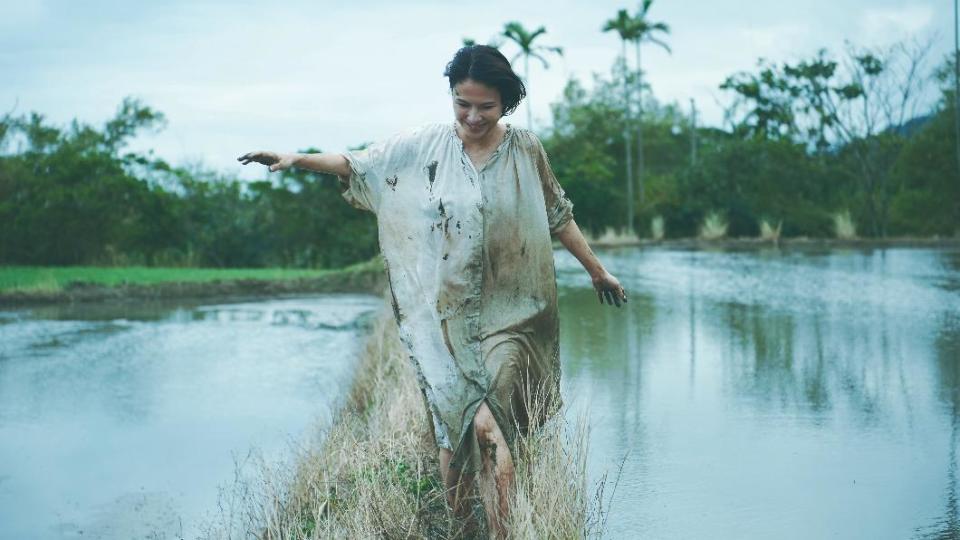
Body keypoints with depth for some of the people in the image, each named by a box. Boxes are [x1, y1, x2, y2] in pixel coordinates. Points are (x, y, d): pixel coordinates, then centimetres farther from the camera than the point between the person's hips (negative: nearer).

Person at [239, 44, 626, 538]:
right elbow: (361, 164, 8)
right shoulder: (423, 146, 0)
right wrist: (298, 158, -2)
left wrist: (596, 270, 17)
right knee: (452, 426, 4)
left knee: (488, 427, -13)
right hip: (443, 316, 1)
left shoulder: (525, 149, 1)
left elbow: (557, 217, 11)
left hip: (506, 316, -1)